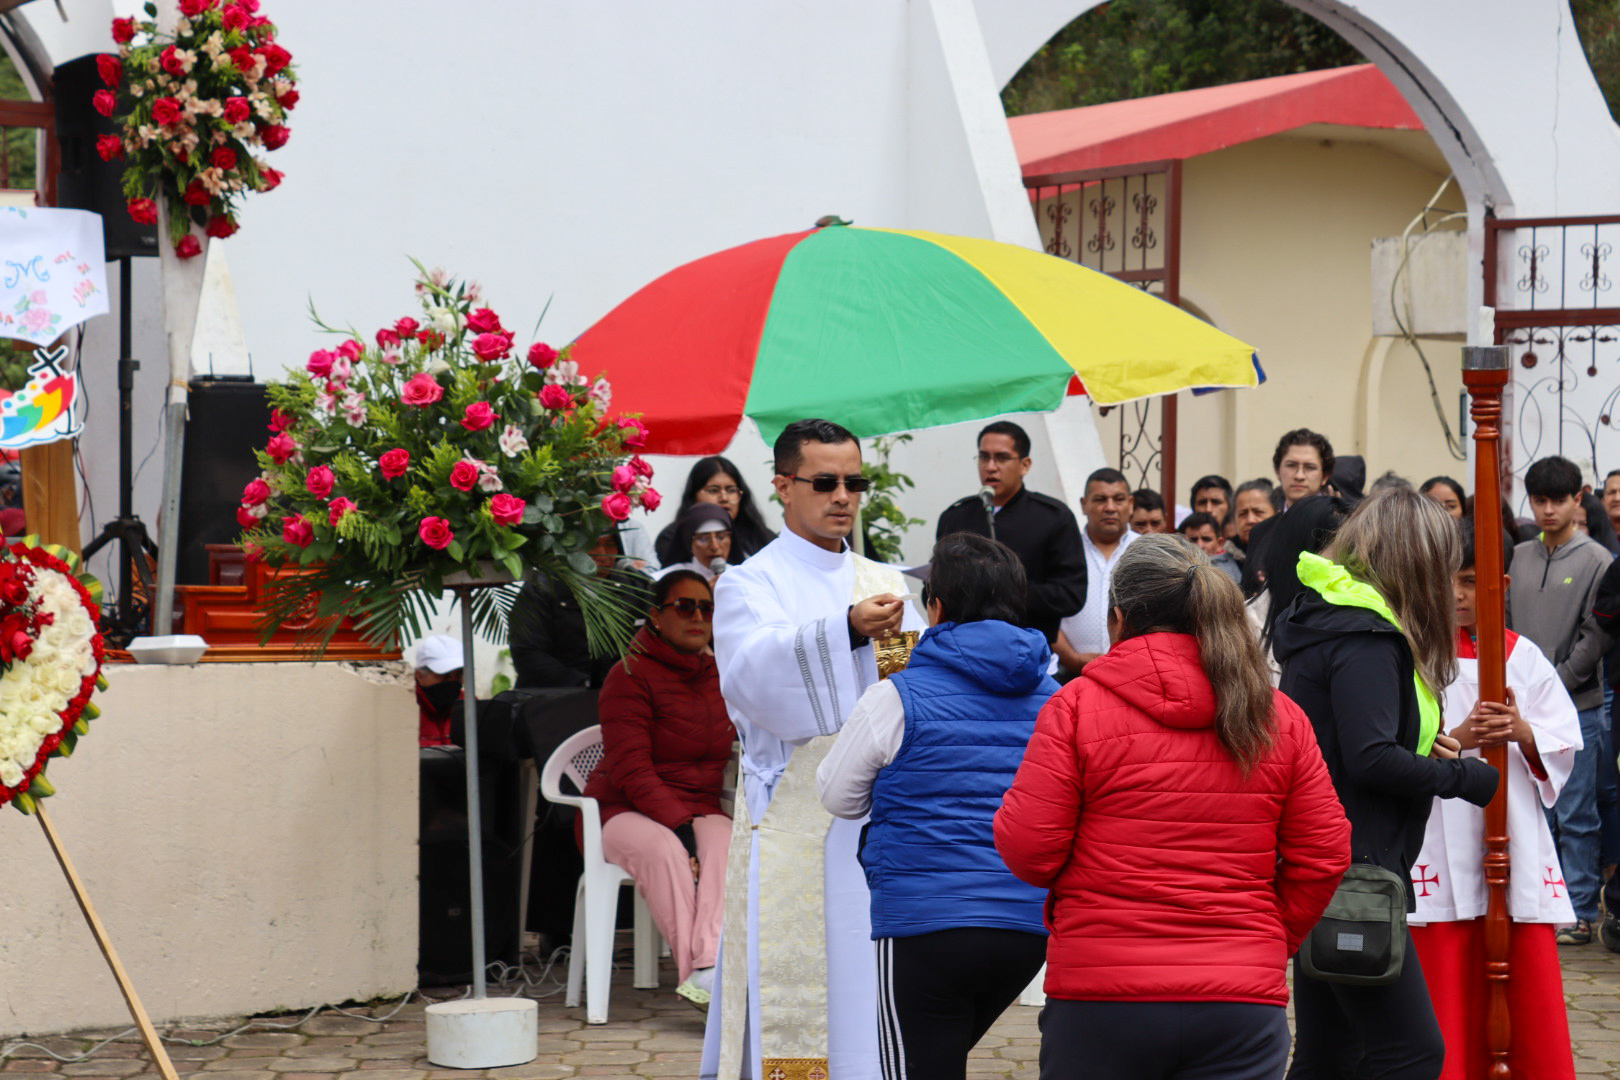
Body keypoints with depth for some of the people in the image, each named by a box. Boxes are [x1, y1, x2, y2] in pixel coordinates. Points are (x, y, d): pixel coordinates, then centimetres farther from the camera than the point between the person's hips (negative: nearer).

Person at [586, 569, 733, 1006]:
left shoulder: (719, 674, 15)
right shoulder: (630, 675, -4)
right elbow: (631, 770, -13)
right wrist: (677, 823, -26)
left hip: (701, 810, 4)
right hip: (627, 811, -4)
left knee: (724, 844, -32)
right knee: (665, 851, -38)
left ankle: (709, 967, -50)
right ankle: (696, 971, -45)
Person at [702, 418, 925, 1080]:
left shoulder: (886, 584, 17)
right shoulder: (749, 585, 1)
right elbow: (754, 673, -20)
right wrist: (847, 631, -34)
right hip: (792, 820, -5)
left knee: (877, 995, 4)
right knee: (791, 992, -7)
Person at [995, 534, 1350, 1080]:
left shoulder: (1077, 705, -4)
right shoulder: (1278, 716, 5)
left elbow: (1028, 850, -7)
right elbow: (1324, 856, 6)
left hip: (1098, 1002, -2)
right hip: (1242, 1004, 2)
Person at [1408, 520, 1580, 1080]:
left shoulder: (1524, 658, 10)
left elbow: (1565, 745, 7)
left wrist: (1522, 733, -12)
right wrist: (1459, 739, -19)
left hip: (1520, 854, 2)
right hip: (1440, 861, -2)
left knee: (1537, 1016, 1)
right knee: (1448, 1021, 0)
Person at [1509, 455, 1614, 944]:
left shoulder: (1596, 561, -3)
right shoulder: (1520, 557, 11)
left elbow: (1596, 637, -8)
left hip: (1577, 707, -5)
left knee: (1576, 817, -1)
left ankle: (1579, 912, 6)